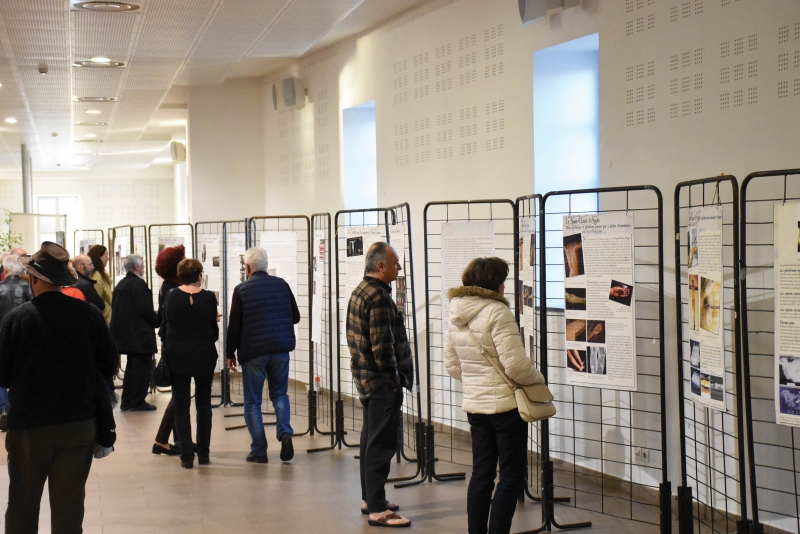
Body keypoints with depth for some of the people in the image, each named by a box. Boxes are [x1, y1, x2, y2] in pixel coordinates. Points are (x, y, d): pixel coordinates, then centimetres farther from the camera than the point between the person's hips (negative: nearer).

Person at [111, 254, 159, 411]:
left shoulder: (120, 284, 11)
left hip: (124, 332, 9)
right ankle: (138, 402, -1)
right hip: (140, 334, -9)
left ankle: (127, 401, 19)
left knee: (132, 366, 17)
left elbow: (115, 307, 14)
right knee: (142, 368, -2)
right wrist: (156, 321, -5)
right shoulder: (139, 284, -16)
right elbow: (145, 309, -22)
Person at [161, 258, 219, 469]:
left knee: (181, 405, 6)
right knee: (203, 404, 13)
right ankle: (203, 453, 15)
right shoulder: (208, 297, -9)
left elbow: (165, 325, 2)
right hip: (204, 356, 0)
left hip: (178, 356, 0)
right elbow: (214, 329, -4)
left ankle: (187, 455, 2)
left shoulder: (171, 296, -5)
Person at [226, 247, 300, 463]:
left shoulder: (241, 290, -6)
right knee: (279, 394, 18)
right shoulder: (281, 285, 3)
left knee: (253, 402, 7)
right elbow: (295, 317, 10)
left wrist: (230, 353, 6)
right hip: (281, 348, 3)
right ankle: (285, 433, -5)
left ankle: (259, 451, 5)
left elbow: (234, 326, -5)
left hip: (253, 351, -3)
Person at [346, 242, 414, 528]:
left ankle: (369, 498, 28)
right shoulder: (378, 297, -19)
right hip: (382, 383, -11)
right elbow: (382, 346, -23)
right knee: (381, 444, -7)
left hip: (365, 378, 11)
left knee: (371, 440, 18)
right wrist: (394, 380, -14)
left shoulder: (360, 292, 13)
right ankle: (377, 510, -4)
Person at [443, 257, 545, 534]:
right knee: (511, 476, 2)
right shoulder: (498, 312, -18)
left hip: (474, 405, 8)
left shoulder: (456, 316, 7)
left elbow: (451, 365, 14)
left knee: (481, 474, 14)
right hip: (505, 404, -7)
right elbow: (516, 365, -20)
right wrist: (538, 378, -3)